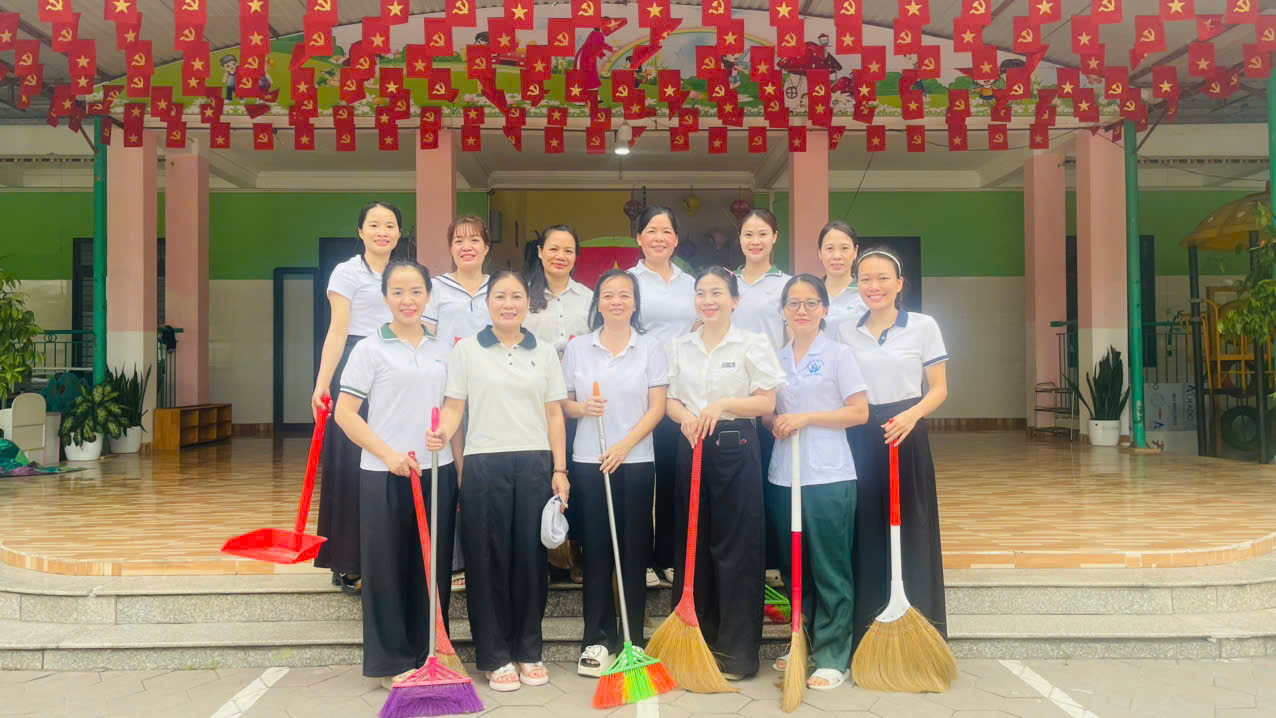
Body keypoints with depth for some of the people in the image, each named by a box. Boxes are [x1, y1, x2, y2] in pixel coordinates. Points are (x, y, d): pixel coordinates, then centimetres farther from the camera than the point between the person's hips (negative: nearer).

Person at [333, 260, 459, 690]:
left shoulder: (443, 350, 11)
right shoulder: (370, 349, -1)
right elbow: (345, 414, -6)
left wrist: (461, 471, 9)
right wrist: (390, 455, -15)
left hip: (438, 473, 4)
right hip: (385, 476, -4)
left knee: (434, 568, 9)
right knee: (389, 568, 4)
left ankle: (428, 655, 24)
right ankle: (393, 662, 18)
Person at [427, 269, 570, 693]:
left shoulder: (545, 353, 10)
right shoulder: (466, 350, 5)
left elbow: (554, 414, 9)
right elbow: (454, 406, 2)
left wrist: (559, 470, 3)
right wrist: (442, 433, -20)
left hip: (535, 464, 2)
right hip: (484, 464, -1)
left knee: (531, 557, 5)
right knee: (489, 559, 2)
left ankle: (529, 651, 20)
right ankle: (496, 657, 15)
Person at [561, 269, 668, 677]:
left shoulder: (650, 349, 4)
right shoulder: (578, 348, 7)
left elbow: (657, 407, -2)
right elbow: (563, 403, 10)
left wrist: (624, 445, -13)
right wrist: (582, 408, -13)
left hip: (636, 460, -1)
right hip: (588, 461, 1)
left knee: (634, 553, 4)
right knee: (596, 551, 3)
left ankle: (633, 641, 14)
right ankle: (597, 641, 13)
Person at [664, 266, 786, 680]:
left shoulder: (752, 344, -1)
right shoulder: (680, 346, 11)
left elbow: (767, 402, -4)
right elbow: (670, 399, 12)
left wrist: (724, 404, -18)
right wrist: (684, 415, -10)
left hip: (736, 448, -4)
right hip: (692, 447, 4)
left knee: (735, 546, -2)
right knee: (693, 544, 7)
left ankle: (737, 651, 7)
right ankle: (699, 640, 21)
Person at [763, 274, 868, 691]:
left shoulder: (838, 355, -2)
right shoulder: (776, 359, 13)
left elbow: (859, 411, -7)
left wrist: (806, 418, -14)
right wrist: (775, 421, -3)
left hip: (828, 477, -5)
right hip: (783, 477, 5)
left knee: (829, 571, 0)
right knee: (793, 567, 13)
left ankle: (832, 657, 9)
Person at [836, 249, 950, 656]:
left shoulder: (923, 327, 0)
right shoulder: (845, 332, 7)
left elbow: (938, 388, 0)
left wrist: (912, 414, -18)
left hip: (906, 438, -2)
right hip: (859, 439, 2)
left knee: (911, 535, 3)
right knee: (866, 537, 5)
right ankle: (866, 636, 16)